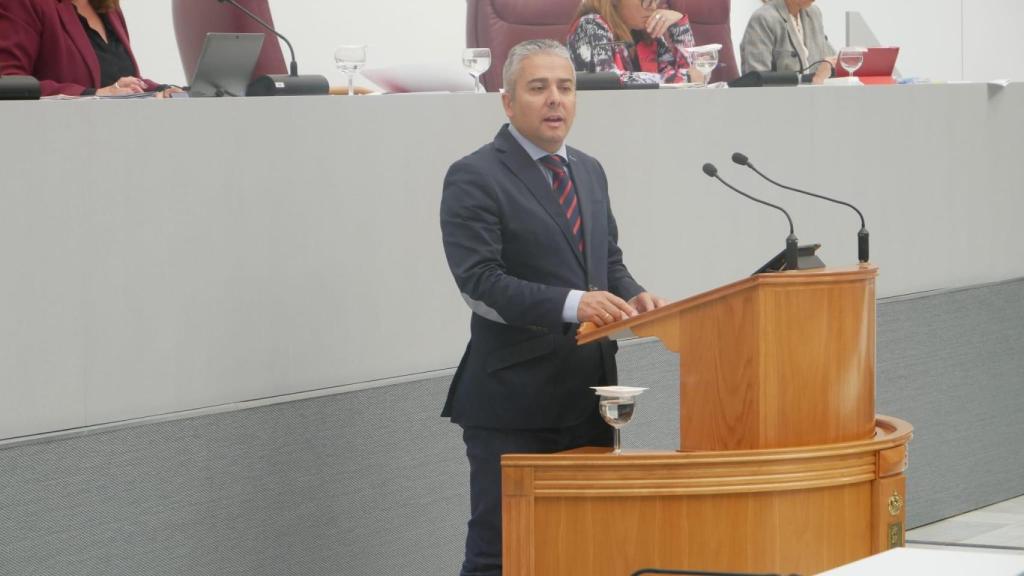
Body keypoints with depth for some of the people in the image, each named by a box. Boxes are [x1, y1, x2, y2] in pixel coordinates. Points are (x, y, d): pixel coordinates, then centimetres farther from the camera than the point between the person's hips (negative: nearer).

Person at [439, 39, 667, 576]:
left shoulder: (589, 172, 16)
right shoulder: (475, 179, -8)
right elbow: (479, 281, -17)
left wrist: (632, 296, -3)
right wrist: (571, 305, -28)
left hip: (588, 392, 7)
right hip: (514, 396, -7)